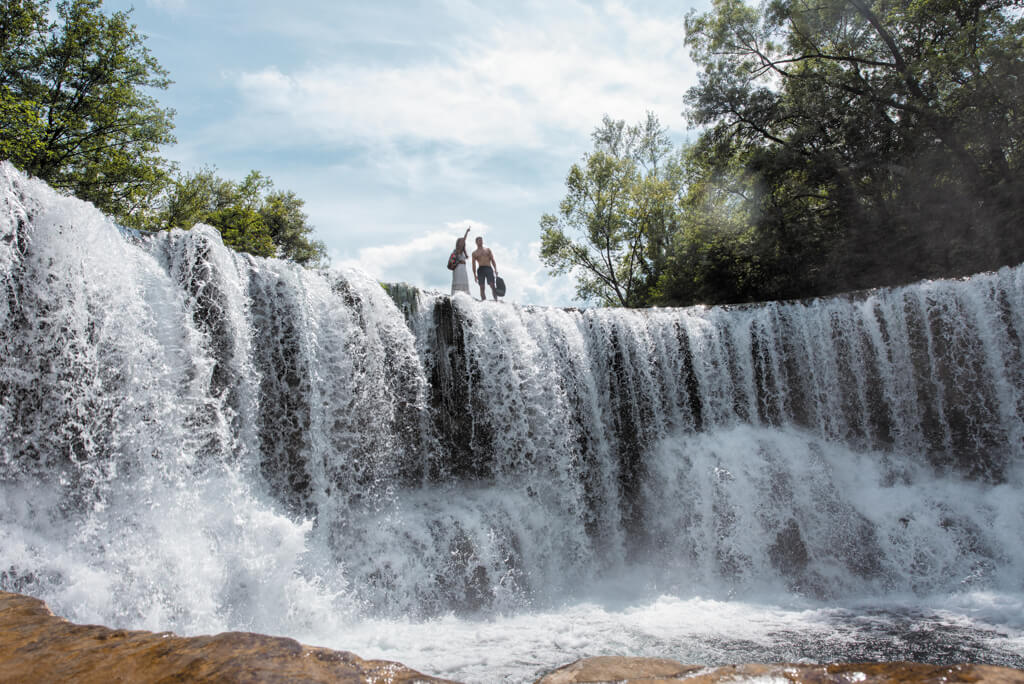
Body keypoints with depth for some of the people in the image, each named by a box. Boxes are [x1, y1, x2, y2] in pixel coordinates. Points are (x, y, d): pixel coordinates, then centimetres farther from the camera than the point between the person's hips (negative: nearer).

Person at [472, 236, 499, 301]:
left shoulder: (488, 249, 17)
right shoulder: (474, 253, 14)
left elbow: (493, 260, 11)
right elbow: (474, 264, 11)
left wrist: (495, 269, -2)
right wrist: (475, 275, 2)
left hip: (489, 268, 0)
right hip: (480, 269, 0)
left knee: (492, 285, -12)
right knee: (482, 287, -5)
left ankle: (496, 300, -14)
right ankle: (484, 301, -5)